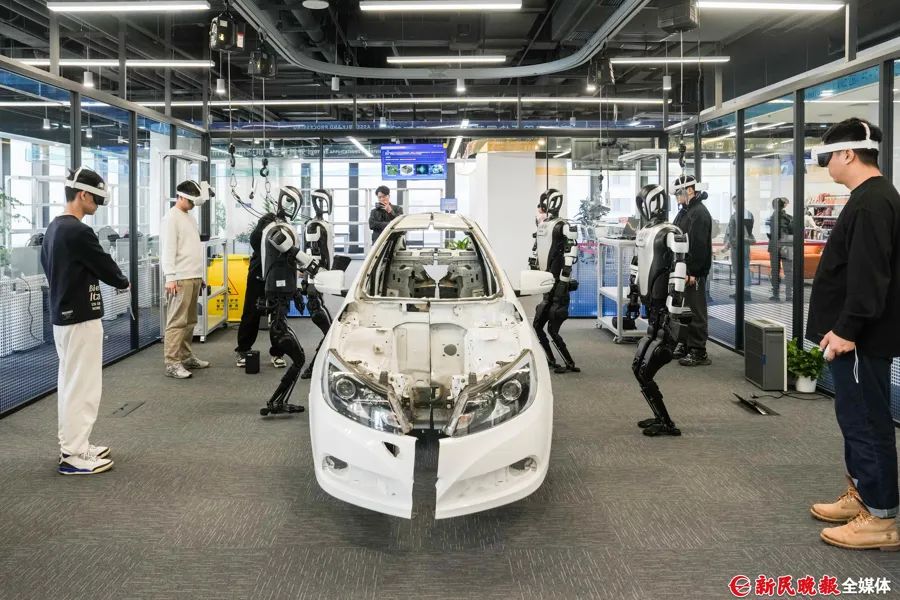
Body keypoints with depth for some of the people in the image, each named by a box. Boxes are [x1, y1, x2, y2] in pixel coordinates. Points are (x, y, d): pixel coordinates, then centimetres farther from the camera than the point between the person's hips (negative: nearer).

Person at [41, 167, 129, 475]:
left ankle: (73, 445, 25)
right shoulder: (78, 232, -20)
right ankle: (74, 455, 3)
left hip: (61, 315, 10)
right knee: (83, 385, -3)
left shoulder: (53, 229, 10)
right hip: (81, 318, -10)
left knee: (69, 382, 16)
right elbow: (105, 266, -13)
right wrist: (123, 282, 7)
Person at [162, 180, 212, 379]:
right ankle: (172, 363, -9)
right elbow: (168, 249, -13)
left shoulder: (190, 217, 19)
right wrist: (170, 277, -19)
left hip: (194, 277, 9)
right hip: (181, 279, -9)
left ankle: (186, 357, 18)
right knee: (177, 321, -9)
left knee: (190, 321, 11)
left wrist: (200, 275, 20)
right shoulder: (172, 217, -6)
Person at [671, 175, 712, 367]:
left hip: (694, 273, -10)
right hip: (682, 270, 10)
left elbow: (699, 245, -21)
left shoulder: (699, 213, -14)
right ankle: (685, 345, 26)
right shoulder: (684, 211, 18)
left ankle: (698, 352, -3)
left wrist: (692, 272, -24)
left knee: (695, 312, -7)